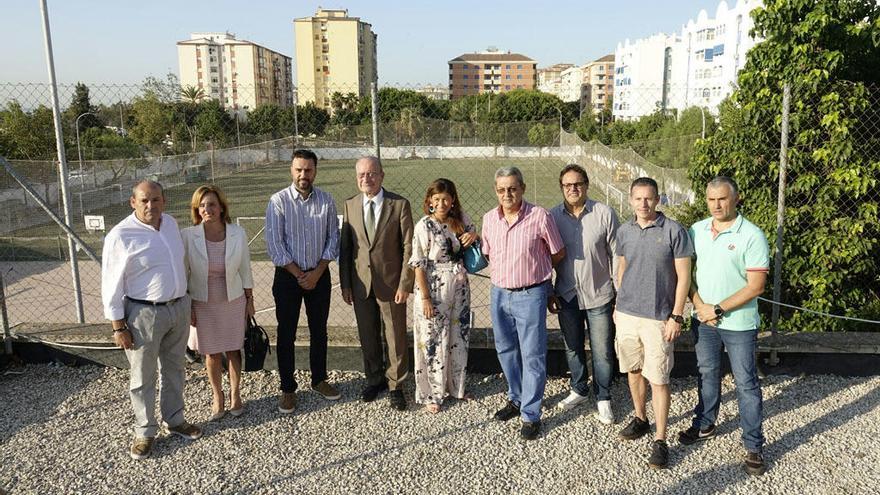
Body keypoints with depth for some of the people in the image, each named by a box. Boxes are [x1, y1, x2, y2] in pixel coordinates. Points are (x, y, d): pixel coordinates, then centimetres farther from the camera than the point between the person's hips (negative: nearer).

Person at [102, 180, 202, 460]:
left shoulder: (171, 223, 3)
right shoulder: (121, 236, -16)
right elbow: (111, 285, -13)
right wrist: (118, 327, -12)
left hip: (179, 307, 6)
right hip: (144, 314, -6)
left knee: (174, 368, 19)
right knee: (143, 377, 7)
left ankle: (175, 420, 36)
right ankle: (145, 432, 24)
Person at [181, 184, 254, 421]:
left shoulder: (238, 234, -12)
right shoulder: (188, 236, -14)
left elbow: (245, 270, -1)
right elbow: (183, 273, -5)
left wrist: (250, 301, 4)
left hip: (233, 302, 1)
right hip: (203, 304, 0)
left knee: (233, 350, 13)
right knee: (212, 354, 12)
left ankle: (235, 394, 34)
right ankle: (217, 397, 33)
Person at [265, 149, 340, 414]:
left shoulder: (326, 200, -1)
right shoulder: (278, 201, -9)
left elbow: (333, 238, 2)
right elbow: (274, 244, -11)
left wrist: (317, 272, -7)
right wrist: (299, 275, -11)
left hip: (319, 275, 2)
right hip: (288, 276, -2)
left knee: (319, 331, 13)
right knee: (286, 334, 5)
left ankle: (319, 379, 30)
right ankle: (288, 389, 18)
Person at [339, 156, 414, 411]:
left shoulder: (399, 205, -8)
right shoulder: (350, 205, 3)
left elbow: (408, 247, -7)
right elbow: (345, 247, 6)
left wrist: (404, 284, -11)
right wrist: (345, 284, 3)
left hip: (391, 283, -3)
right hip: (361, 284, 3)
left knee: (396, 337, 7)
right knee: (368, 337, 15)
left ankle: (395, 386, 24)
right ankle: (374, 379, 34)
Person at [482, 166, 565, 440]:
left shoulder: (540, 217, -13)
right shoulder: (489, 219, 1)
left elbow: (558, 254, -1)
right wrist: (507, 271, 8)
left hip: (531, 295, -5)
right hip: (499, 293, 5)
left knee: (533, 355, 2)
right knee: (506, 350, 18)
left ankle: (531, 414, 15)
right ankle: (516, 398, 39)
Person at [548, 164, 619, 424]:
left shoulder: (604, 214, -9)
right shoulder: (553, 216, -2)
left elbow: (616, 255, -4)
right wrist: (549, 293, 3)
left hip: (599, 295, -2)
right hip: (567, 296, 3)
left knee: (602, 351, 6)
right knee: (572, 347, 18)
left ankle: (603, 398, 25)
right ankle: (579, 389, 38)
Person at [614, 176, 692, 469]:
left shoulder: (674, 231, -9)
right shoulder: (624, 231, 5)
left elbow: (683, 276, -7)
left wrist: (676, 316, -11)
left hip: (658, 318, -4)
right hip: (627, 314, 5)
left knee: (658, 379, 0)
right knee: (633, 371, 16)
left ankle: (660, 441, 10)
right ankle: (640, 419, 36)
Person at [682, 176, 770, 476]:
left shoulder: (752, 236, -14)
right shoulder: (696, 230, 1)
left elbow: (756, 286, -16)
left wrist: (718, 309, -16)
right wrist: (700, 305, -8)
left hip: (739, 324, -4)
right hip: (703, 320, 5)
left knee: (746, 384, 5)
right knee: (707, 374, 19)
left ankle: (754, 446, 17)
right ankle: (704, 425, 37)